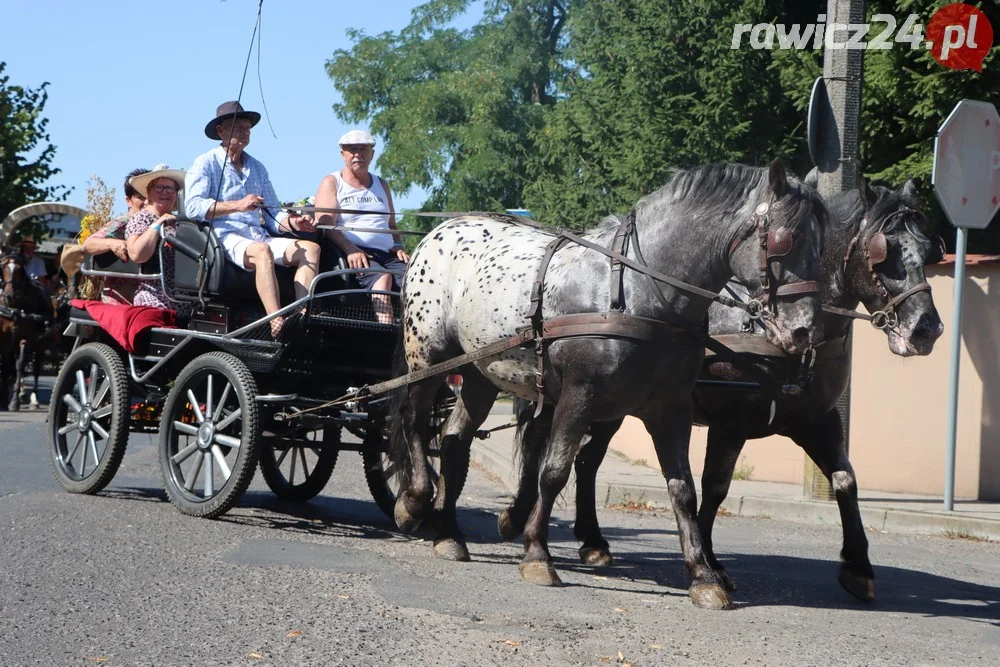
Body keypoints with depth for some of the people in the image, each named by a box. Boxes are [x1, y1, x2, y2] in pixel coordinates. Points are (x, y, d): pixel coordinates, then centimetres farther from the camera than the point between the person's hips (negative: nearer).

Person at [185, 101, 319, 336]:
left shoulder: (257, 168, 27)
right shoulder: (205, 163, 7)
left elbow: (272, 213, 22)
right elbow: (193, 206, -9)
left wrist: (292, 223, -2)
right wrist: (237, 206, -21)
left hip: (259, 235, 7)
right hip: (224, 236, -7)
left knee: (310, 248, -17)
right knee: (262, 251, -38)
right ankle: (277, 325, -49)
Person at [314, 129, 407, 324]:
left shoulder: (381, 185, 27)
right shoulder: (331, 183, 10)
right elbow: (326, 224, -4)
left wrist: (397, 247, 8)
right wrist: (350, 249, -21)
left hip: (386, 254, 5)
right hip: (351, 255, -5)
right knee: (382, 278, -36)